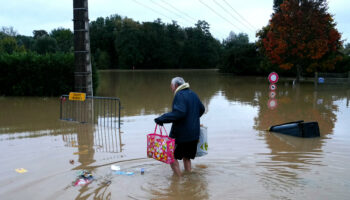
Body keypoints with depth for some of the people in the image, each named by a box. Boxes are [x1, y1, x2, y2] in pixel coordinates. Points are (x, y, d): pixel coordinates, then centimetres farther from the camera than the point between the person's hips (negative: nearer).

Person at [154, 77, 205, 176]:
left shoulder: (180, 95, -16)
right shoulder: (193, 94, 12)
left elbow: (179, 113, -31)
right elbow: (201, 109, 25)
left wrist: (161, 119, -29)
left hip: (181, 134, -9)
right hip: (194, 134, 9)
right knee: (186, 157, 21)